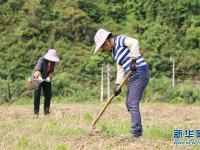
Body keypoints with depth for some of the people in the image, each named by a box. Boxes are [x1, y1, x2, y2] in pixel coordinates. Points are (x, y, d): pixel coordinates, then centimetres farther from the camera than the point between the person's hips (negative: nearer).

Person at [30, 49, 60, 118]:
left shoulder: (53, 62, -5)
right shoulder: (41, 60, -23)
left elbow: (51, 71, 2)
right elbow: (37, 68, -37)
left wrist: (49, 77, -18)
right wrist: (39, 77, -54)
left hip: (46, 80, 6)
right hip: (37, 79, -5)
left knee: (48, 96, 2)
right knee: (37, 95, -12)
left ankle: (46, 111, 13)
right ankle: (36, 113, -7)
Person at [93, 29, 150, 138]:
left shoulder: (119, 40, -6)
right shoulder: (114, 52, 20)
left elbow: (134, 42, -25)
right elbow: (121, 70, 18)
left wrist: (133, 60, -27)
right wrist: (118, 84, 7)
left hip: (140, 73, -10)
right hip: (132, 76, 10)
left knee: (133, 104, -12)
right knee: (129, 104, 12)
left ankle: (135, 133, -11)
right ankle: (139, 131, 18)